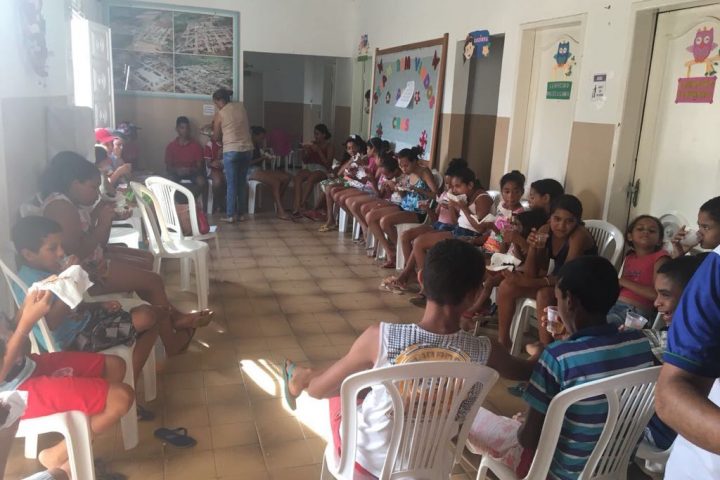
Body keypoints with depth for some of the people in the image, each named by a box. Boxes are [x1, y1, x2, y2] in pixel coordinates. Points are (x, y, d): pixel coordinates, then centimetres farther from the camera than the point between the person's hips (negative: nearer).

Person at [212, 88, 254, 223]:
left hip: (231, 151, -5)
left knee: (231, 184, 2)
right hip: (247, 149, 5)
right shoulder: (241, 106, 8)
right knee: (242, 183, 12)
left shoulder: (219, 114, -3)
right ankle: (242, 213, 15)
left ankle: (230, 215, 4)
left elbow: (216, 137, 6)